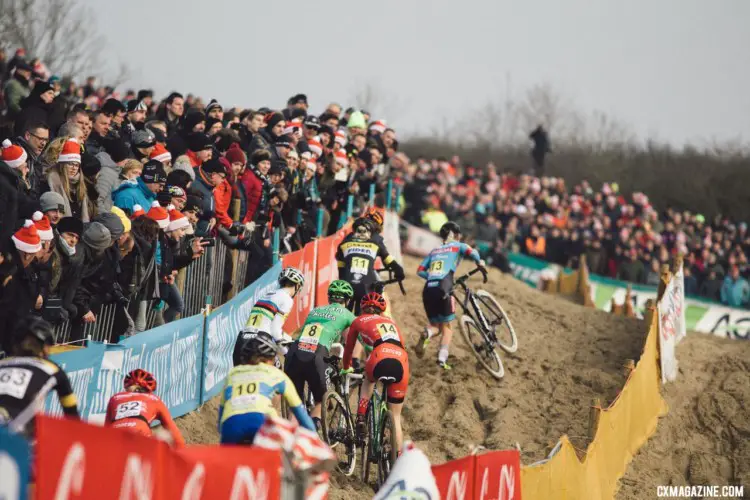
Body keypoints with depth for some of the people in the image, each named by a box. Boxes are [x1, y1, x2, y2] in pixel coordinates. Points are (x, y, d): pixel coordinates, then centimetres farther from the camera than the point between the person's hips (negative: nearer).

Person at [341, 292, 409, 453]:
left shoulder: (359, 321, 26)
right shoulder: (390, 321, 35)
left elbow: (349, 348, 36)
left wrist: (346, 368, 54)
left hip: (380, 358, -2)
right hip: (401, 362, 2)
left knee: (369, 380, 36)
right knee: (395, 416, 14)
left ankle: (361, 420, 17)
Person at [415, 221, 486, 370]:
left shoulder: (434, 251, 26)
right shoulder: (458, 246, 15)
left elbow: (420, 271, 18)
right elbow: (471, 252, -6)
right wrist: (480, 263, 10)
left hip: (428, 289, 4)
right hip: (443, 288, -4)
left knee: (437, 325, 14)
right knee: (447, 327, 9)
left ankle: (427, 334, -22)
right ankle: (442, 358, -10)